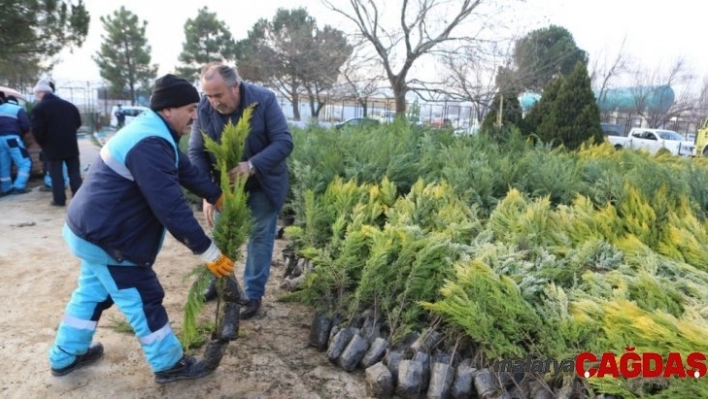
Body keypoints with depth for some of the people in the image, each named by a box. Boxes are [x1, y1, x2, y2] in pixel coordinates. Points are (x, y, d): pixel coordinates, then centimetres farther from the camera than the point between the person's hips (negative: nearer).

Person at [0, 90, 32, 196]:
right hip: (12, 138, -6)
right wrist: (20, 133, 11)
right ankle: (19, 186, -14)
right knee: (25, 163, -3)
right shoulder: (18, 109, 4)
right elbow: (26, 126, -7)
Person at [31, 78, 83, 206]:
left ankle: (59, 199, 5)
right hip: (71, 145, 4)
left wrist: (42, 143, 3)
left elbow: (37, 130, -13)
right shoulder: (69, 105, 9)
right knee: (74, 172, 10)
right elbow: (78, 123, 14)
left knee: (56, 174, 3)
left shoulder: (39, 108, -9)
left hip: (52, 147, -4)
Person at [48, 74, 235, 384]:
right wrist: (208, 252, -28)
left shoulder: (150, 130, 5)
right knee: (144, 300, 3)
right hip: (106, 237, -11)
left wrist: (219, 198, 12)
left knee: (92, 292, 25)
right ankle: (169, 364, 19)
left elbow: (186, 170, 13)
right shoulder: (151, 145, -31)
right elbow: (171, 207, -33)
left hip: (91, 229, 11)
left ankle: (65, 356, 43)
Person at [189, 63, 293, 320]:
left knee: (260, 237, 7)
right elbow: (196, 152, -11)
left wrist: (252, 165, -39)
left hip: (262, 185, -2)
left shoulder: (264, 100, -24)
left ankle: (253, 295, 22)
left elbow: (284, 142, -25)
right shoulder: (204, 108, -16)